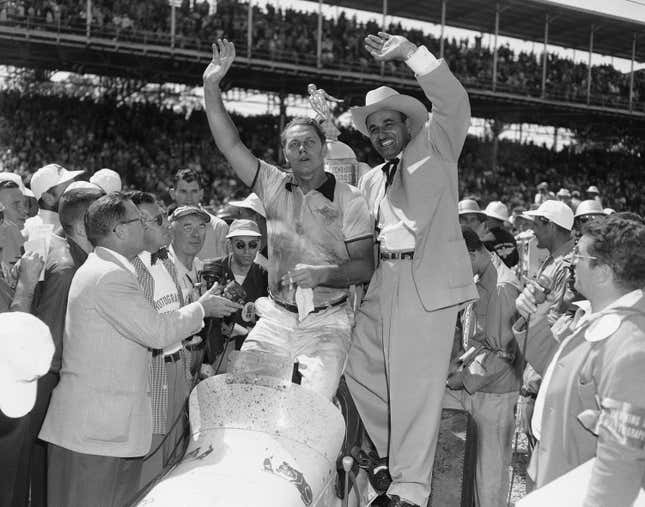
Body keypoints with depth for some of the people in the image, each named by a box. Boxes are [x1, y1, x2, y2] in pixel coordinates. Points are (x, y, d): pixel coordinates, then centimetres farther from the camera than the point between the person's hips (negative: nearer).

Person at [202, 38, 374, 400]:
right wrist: (212, 86, -9)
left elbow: (365, 266, -4)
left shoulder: (350, 200, -2)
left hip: (327, 323, -3)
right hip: (275, 318, 3)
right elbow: (231, 144, -1)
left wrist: (323, 275, -21)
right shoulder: (274, 186, 6)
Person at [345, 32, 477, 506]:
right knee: (360, 370, 10)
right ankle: (395, 455, 29)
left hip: (427, 282, -7)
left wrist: (411, 53, -12)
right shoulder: (372, 179, 24)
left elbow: (455, 104, -7)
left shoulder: (435, 148, 9)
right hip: (381, 283, 7)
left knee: (416, 385, -6)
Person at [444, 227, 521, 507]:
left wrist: (466, 378, -16)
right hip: (470, 388, 9)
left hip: (492, 393, -9)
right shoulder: (480, 281, 7)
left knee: (489, 466, 4)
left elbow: (504, 354, -21)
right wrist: (460, 363, 4)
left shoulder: (503, 288, -21)